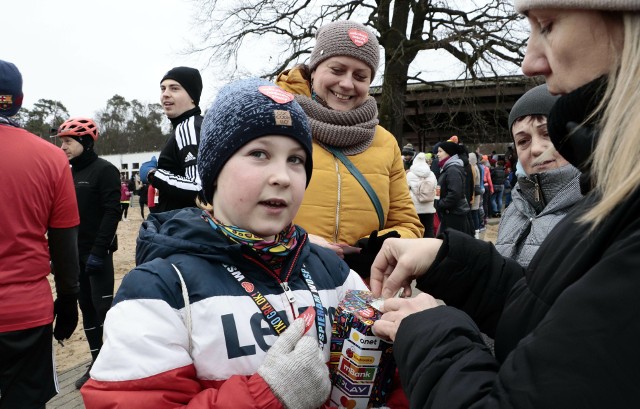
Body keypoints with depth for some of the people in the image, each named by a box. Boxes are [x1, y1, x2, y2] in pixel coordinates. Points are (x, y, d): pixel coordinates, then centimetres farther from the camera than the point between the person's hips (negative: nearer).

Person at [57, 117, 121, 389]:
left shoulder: (105, 171, -8)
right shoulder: (69, 173, 12)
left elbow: (112, 213, -15)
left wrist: (98, 250, -20)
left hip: (98, 253, -7)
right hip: (76, 254, 7)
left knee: (104, 308, -6)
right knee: (87, 308, 11)